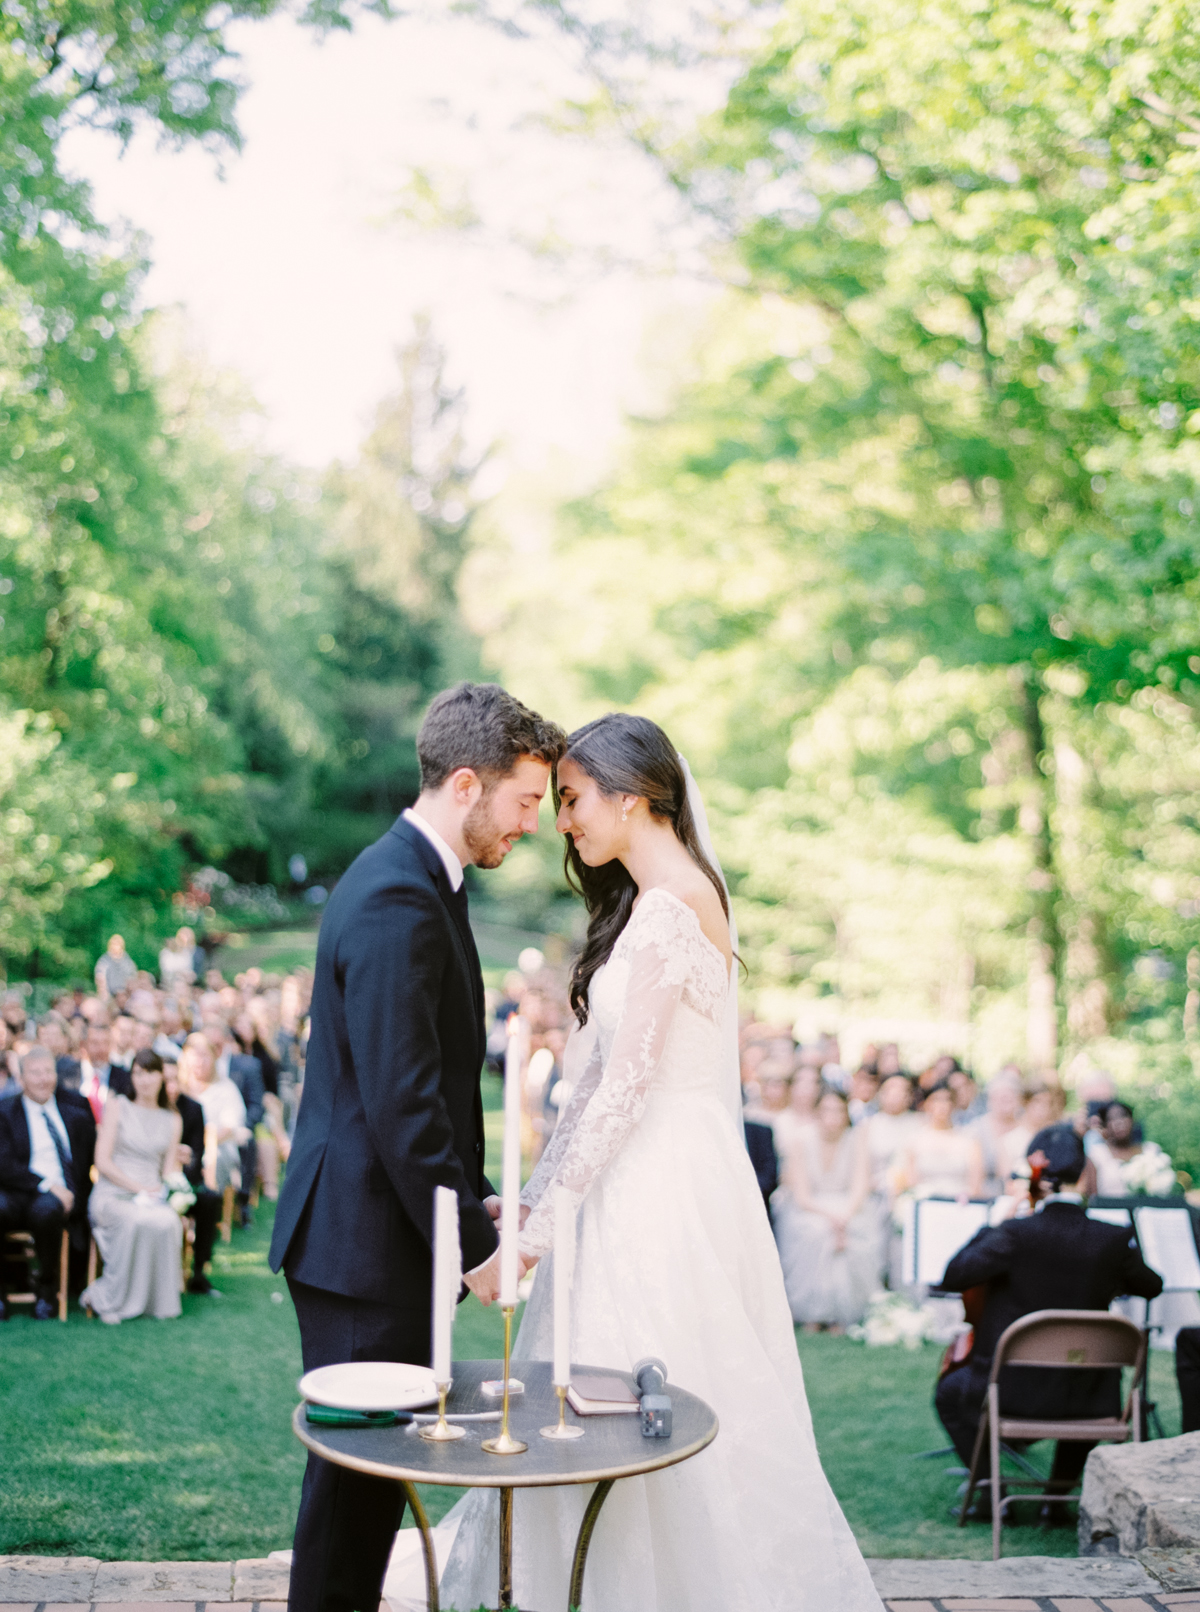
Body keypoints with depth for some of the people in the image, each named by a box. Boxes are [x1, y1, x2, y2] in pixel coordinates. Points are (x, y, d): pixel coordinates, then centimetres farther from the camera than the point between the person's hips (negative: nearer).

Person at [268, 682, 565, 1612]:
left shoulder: (417, 881, 13)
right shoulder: (397, 904, -21)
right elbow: (401, 1102, -24)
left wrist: (473, 1195, 13)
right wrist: (474, 1244, -17)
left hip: (383, 1228, 10)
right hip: (366, 1239, -10)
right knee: (364, 1462, 2)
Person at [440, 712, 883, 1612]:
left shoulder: (668, 904, -17)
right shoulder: (662, 898, 14)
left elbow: (625, 1087, -19)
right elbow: (602, 1080, 14)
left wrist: (548, 1216, -15)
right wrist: (536, 1191, 12)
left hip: (663, 1194, -10)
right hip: (649, 1189, 10)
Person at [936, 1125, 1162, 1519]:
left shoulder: (1015, 1234, -19)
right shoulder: (1113, 1239, -10)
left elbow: (953, 1277, -16)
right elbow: (1151, 1286, 9)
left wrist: (990, 1227, -4)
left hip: (1017, 1390, -3)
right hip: (1087, 1398, 3)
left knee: (950, 1392, 28)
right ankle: (1061, 1491, 30)